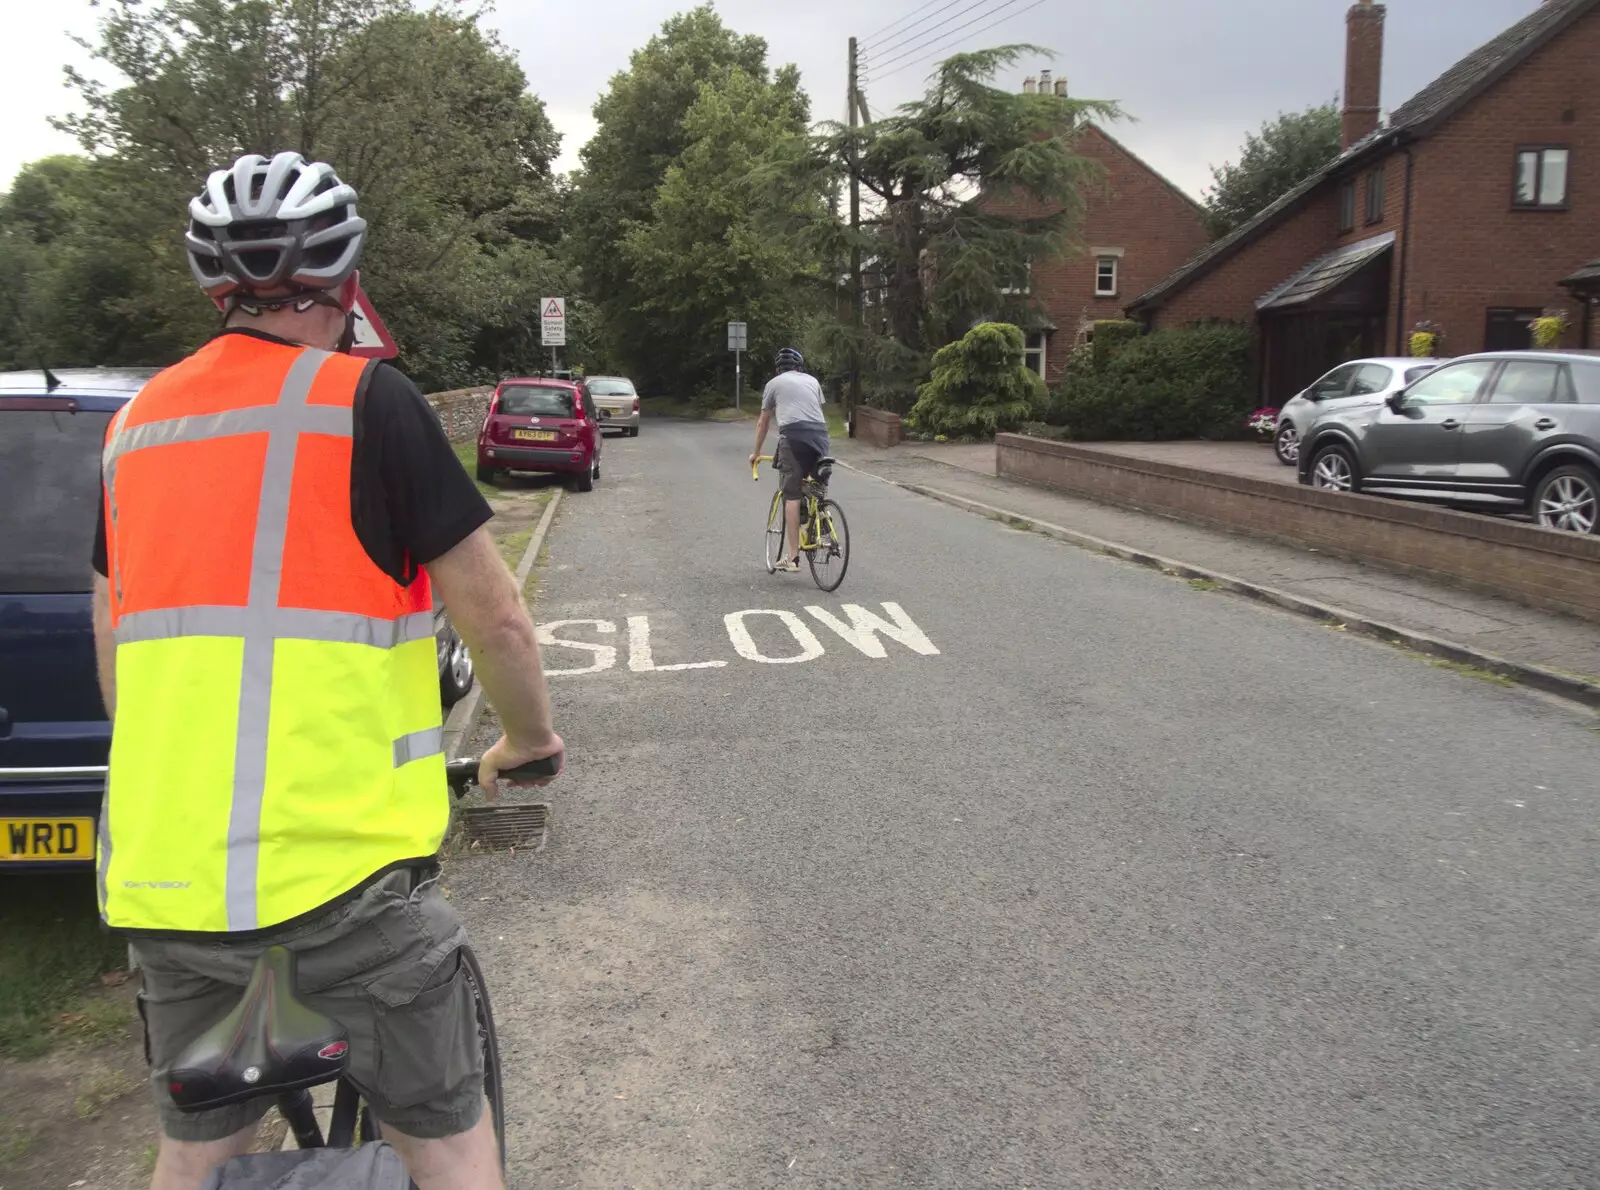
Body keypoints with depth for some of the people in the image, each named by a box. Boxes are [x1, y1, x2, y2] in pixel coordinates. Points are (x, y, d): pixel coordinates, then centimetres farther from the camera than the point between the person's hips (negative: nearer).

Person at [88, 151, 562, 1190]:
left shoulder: (137, 421, 10)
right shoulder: (367, 400, -8)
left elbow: (115, 648, 19)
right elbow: (495, 616, -8)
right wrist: (530, 737, 11)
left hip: (163, 864, 6)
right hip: (342, 855, -6)